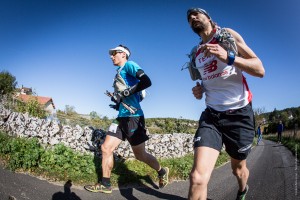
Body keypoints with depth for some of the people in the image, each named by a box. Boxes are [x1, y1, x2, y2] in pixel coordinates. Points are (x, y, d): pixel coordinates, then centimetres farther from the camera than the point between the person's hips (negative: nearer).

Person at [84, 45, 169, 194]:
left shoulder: (129, 65, -4)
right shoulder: (119, 73, 21)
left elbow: (146, 81, -21)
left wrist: (124, 93, -21)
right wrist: (118, 104, 13)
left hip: (133, 117, -8)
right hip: (121, 117, 9)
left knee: (140, 155, 3)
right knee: (106, 148, 5)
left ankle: (162, 172, 28)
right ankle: (105, 184, 18)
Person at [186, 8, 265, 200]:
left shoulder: (227, 35, 0)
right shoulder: (197, 53, 13)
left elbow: (260, 70, -9)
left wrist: (228, 56, -25)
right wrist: (200, 90, 3)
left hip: (239, 114, -2)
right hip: (211, 115, 3)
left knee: (239, 169, 19)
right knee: (197, 178, -18)